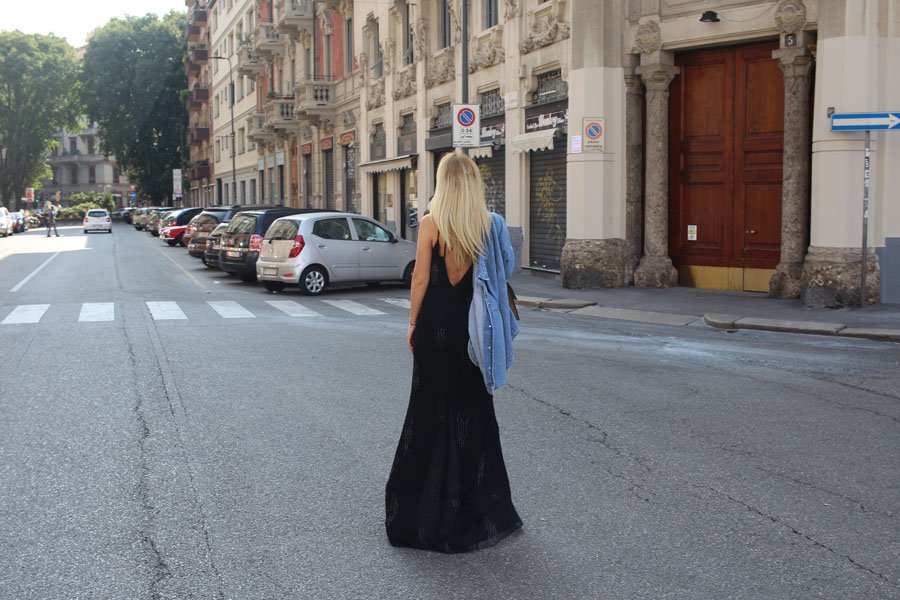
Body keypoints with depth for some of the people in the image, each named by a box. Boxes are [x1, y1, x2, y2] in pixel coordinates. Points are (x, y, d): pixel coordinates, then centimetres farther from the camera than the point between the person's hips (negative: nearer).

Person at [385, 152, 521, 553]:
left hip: (436, 325, -2)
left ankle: (426, 509, 13)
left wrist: (413, 323, 0)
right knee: (473, 408, 13)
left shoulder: (431, 224, -8)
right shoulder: (489, 224, -1)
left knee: (432, 409, 6)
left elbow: (421, 278, -8)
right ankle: (476, 503, 21)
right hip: (472, 327, 2)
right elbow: (504, 270, 0)